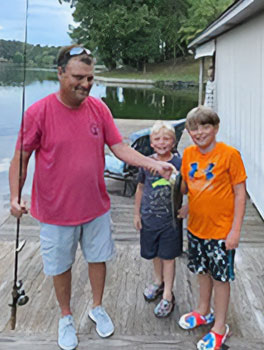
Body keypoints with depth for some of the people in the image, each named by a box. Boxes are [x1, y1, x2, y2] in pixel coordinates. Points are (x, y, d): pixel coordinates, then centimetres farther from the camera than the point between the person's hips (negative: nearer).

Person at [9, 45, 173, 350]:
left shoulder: (99, 108, -4)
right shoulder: (38, 112, -14)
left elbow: (120, 148, -2)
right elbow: (21, 158, -7)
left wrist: (153, 163, -15)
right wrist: (15, 197, -15)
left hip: (96, 207, 3)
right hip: (56, 211, -3)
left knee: (98, 258, 18)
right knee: (61, 267, 14)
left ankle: (97, 307, 44)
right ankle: (66, 317, 39)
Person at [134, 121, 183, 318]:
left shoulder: (179, 163, -10)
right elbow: (140, 188, 8)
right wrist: (137, 213, 11)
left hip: (170, 218, -3)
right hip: (149, 217, 3)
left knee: (168, 257, 6)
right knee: (155, 254, 19)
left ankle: (168, 296, 19)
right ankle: (158, 282, 43)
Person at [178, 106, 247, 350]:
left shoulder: (229, 154, -16)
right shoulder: (189, 154, 0)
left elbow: (240, 193, -13)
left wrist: (235, 230, -15)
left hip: (221, 229, -5)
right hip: (196, 226, 5)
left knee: (220, 276, 8)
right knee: (203, 271, 22)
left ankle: (220, 328, 25)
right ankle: (204, 312, 44)